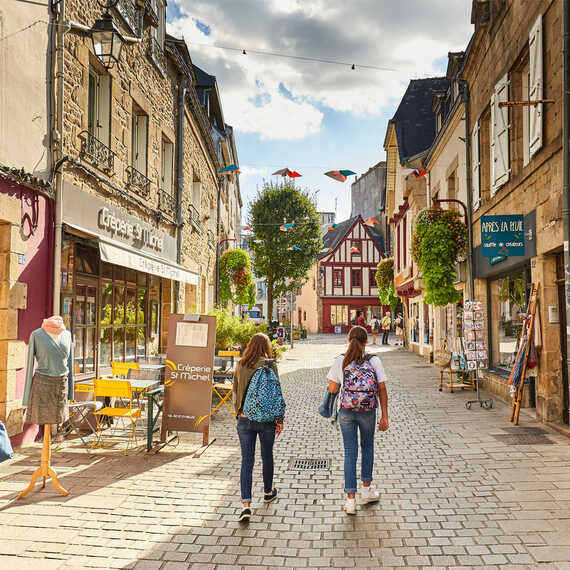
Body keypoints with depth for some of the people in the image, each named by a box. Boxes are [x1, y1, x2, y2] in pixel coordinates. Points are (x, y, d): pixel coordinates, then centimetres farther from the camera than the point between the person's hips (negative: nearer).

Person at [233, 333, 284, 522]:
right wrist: (280, 419, -2)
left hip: (245, 419, 2)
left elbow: (235, 393, 10)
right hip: (266, 418, -2)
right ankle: (268, 492, 39)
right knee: (267, 456, 19)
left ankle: (246, 504, -7)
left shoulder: (240, 366, 2)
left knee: (247, 460, 3)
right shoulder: (269, 365, -9)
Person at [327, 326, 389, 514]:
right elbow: (382, 390, -3)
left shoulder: (340, 361, -4)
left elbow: (332, 389, -4)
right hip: (368, 412, 0)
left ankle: (350, 499, 5)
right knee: (367, 447, 21)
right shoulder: (374, 361, -4)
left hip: (346, 412, 0)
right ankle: (367, 489, 34)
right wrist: (385, 416, 2)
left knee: (350, 452, 6)